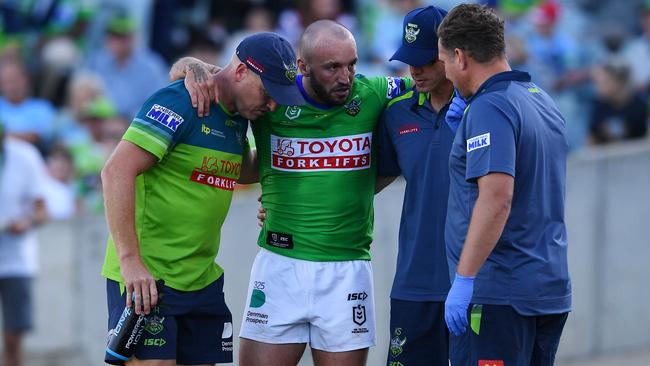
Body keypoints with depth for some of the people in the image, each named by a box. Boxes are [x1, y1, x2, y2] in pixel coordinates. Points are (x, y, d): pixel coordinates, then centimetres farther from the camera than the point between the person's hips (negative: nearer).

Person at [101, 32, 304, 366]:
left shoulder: (238, 118, 12)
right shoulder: (179, 102, -14)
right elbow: (117, 171, -21)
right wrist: (130, 260, -26)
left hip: (201, 280, 8)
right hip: (145, 277, -8)